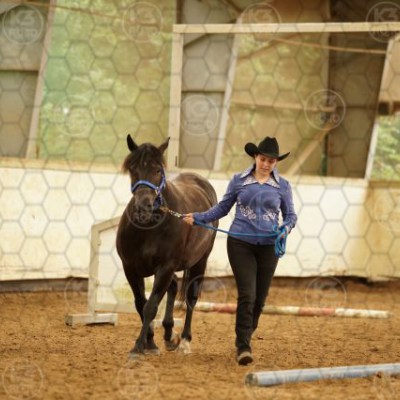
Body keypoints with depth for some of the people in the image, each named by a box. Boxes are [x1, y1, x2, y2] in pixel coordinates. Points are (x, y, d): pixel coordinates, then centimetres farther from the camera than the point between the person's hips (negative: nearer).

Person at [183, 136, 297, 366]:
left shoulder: (282, 186, 3)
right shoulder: (239, 181, 3)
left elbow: (290, 215, 8)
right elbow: (223, 208, 10)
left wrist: (286, 229, -14)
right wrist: (198, 218, -1)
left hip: (268, 246, 2)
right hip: (240, 243, -2)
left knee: (260, 298, 8)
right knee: (247, 295, -12)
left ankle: (245, 337, 30)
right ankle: (243, 346, -9)